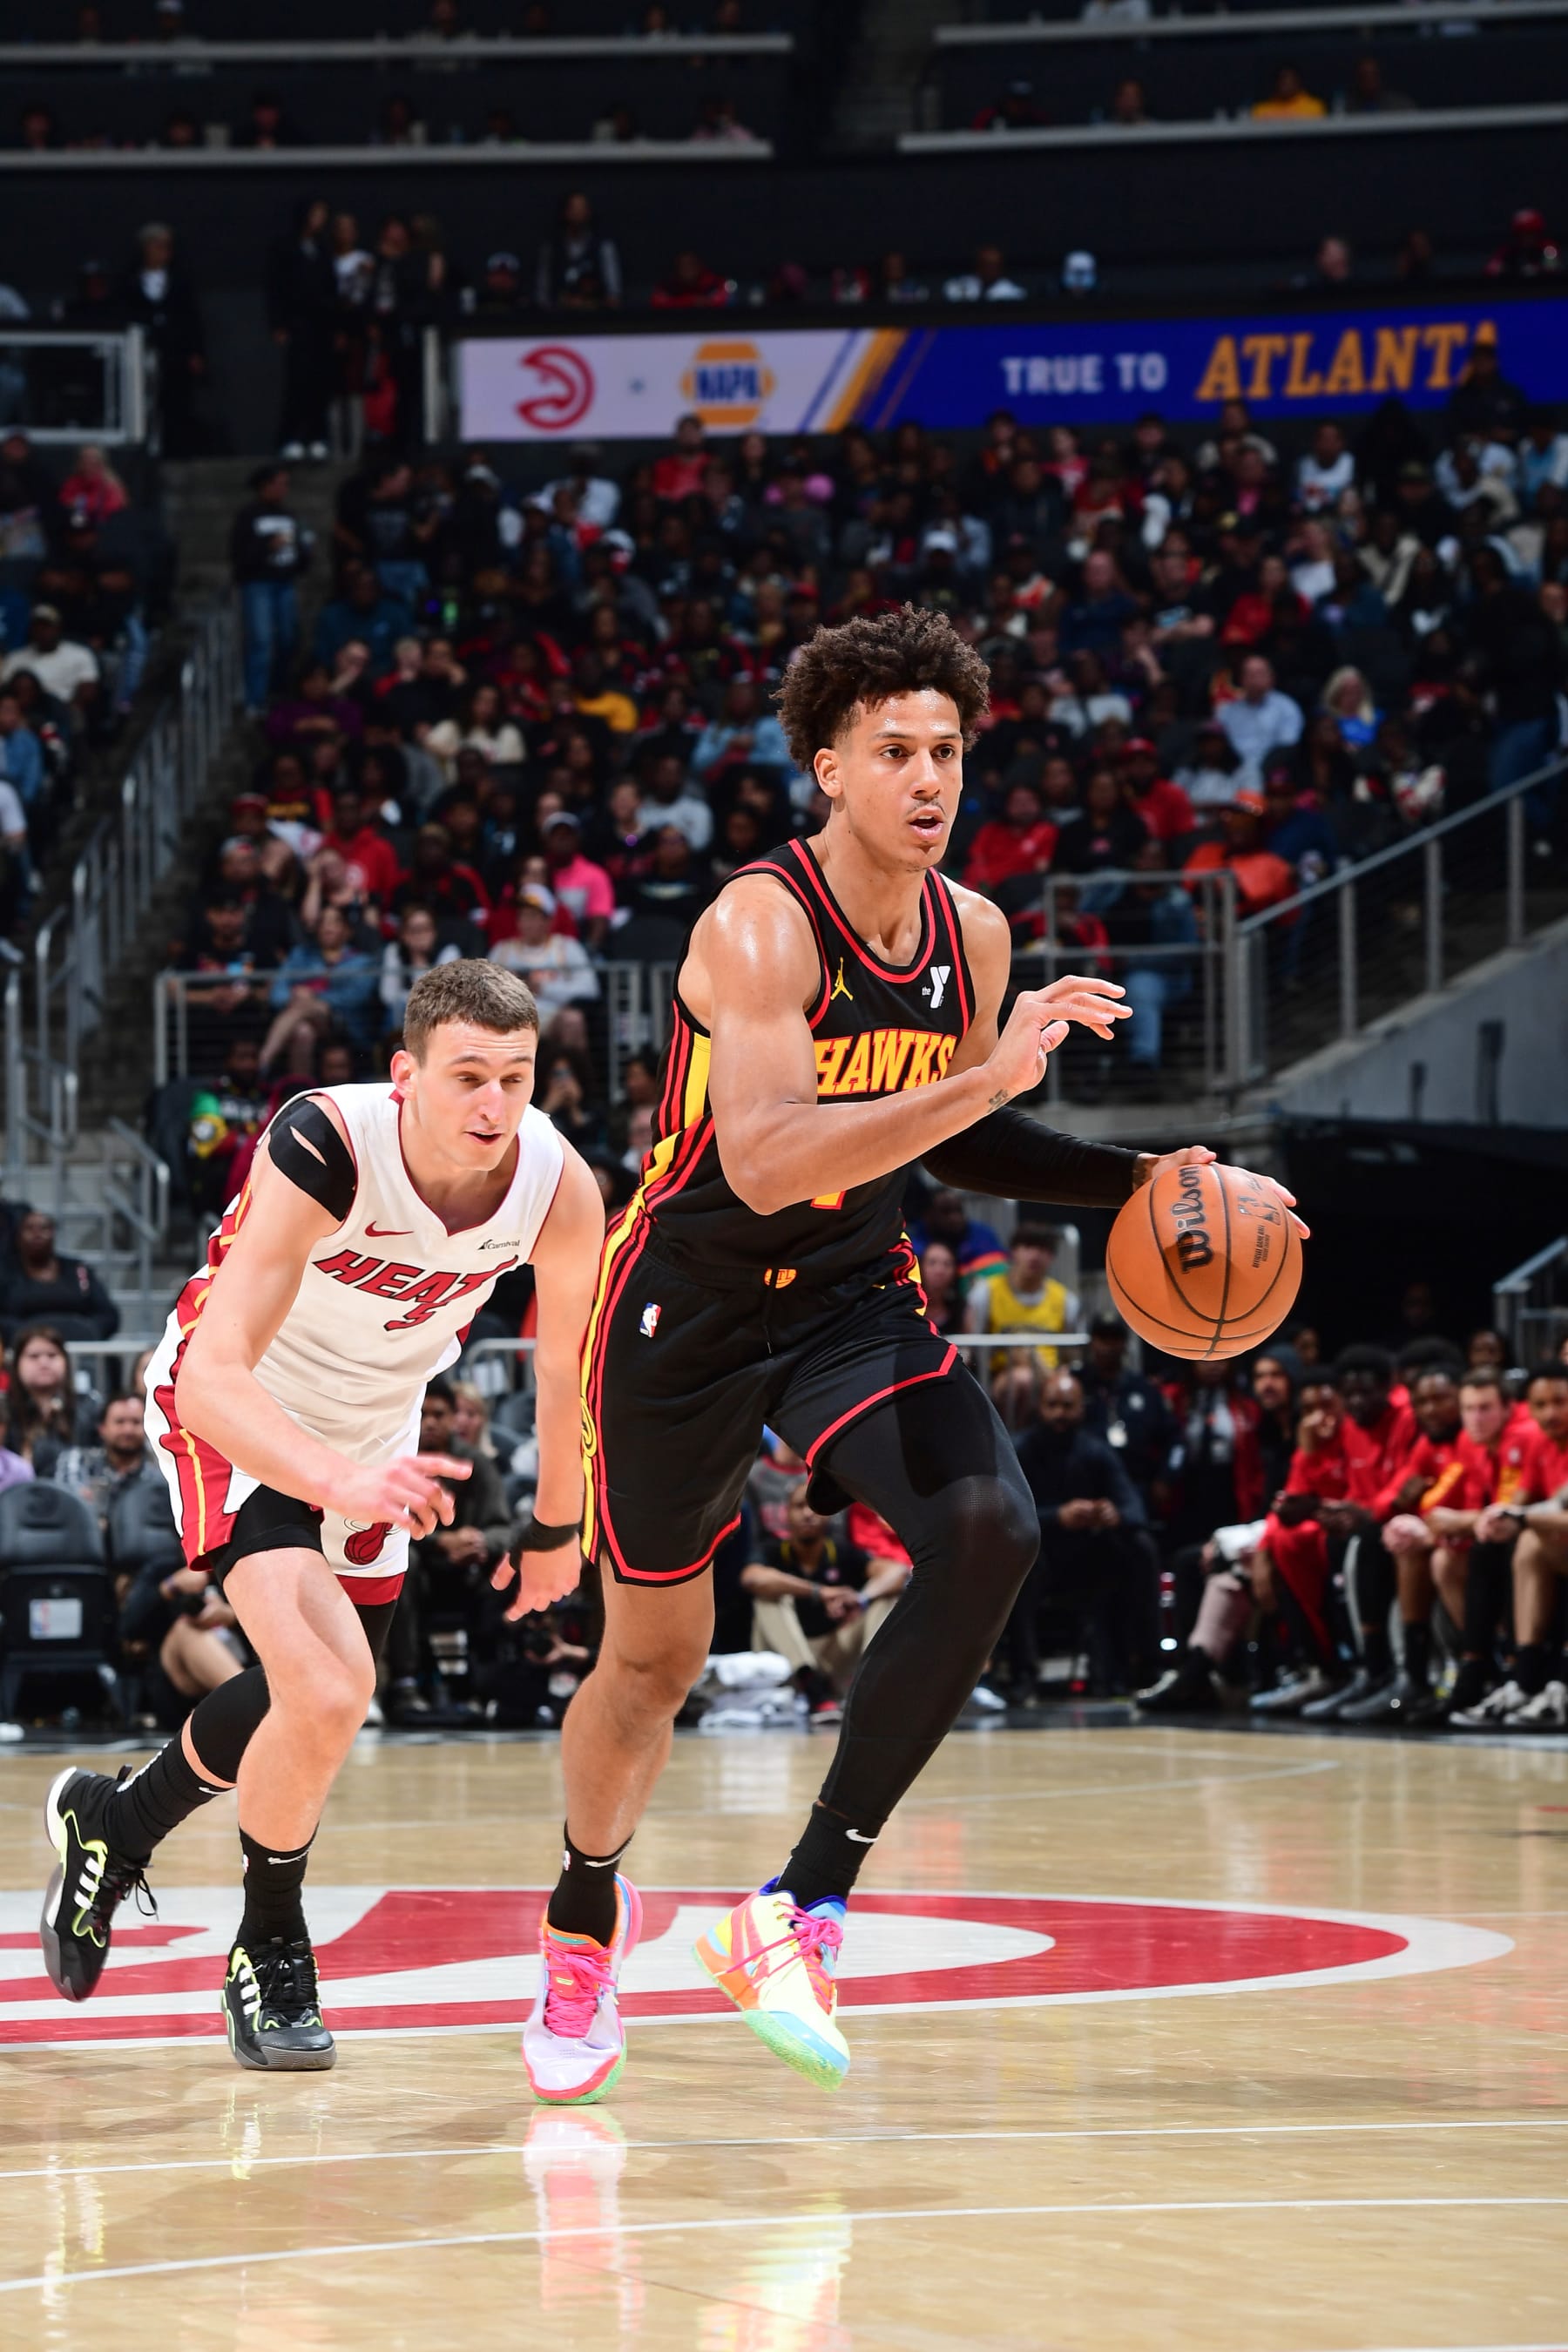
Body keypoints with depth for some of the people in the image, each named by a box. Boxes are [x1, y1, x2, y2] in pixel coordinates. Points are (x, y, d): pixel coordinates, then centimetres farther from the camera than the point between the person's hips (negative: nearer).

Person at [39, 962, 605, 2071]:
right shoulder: (324, 1151, -37)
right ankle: (272, 1957, 4)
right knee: (326, 1691, -22)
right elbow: (212, 1376, -43)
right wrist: (337, 1479, -59)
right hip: (239, 1415, -6)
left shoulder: (560, 1189, -23)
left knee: (320, 1703, 17)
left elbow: (568, 1365, -2)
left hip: (373, 1427, 6)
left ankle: (113, 1822, 45)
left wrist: (555, 1526, 10)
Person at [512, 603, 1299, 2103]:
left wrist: (1131, 1183, 2)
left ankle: (802, 1909, -19)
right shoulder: (760, 927, -24)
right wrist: (987, 1077, -44)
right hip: (690, 1306, -5)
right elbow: (764, 1166, -38)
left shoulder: (973, 937, -3)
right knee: (655, 1655, 10)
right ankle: (585, 1918, 42)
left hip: (854, 1299, 5)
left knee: (990, 1534, -23)